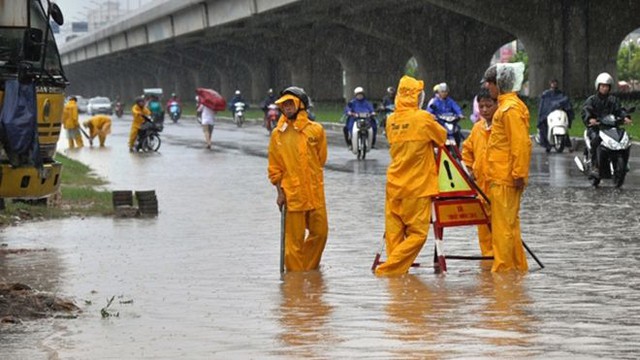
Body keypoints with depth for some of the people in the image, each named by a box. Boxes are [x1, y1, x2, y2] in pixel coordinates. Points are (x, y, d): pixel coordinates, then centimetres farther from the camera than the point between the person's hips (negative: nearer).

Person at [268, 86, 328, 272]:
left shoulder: (316, 130, 2)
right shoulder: (277, 134, 2)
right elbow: (274, 167, 5)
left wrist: (311, 178, 11)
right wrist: (280, 192, -3)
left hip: (315, 192, 2)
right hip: (292, 194, -2)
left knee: (320, 232, 5)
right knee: (294, 238, 0)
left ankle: (309, 268, 24)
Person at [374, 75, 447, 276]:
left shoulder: (391, 120, 6)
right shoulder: (423, 118, -9)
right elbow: (442, 138, 5)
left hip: (394, 185, 6)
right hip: (417, 186, -5)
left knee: (393, 232, 8)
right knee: (417, 232, 0)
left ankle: (397, 269, 8)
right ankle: (390, 268, -9)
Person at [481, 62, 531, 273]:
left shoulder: (511, 108, -15)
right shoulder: (506, 105, 16)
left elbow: (521, 143, -20)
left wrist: (519, 174, -21)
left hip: (505, 177, -10)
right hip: (502, 176, 10)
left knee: (503, 223, -5)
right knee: (509, 222, 15)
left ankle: (503, 266, -2)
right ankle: (518, 265, 21)